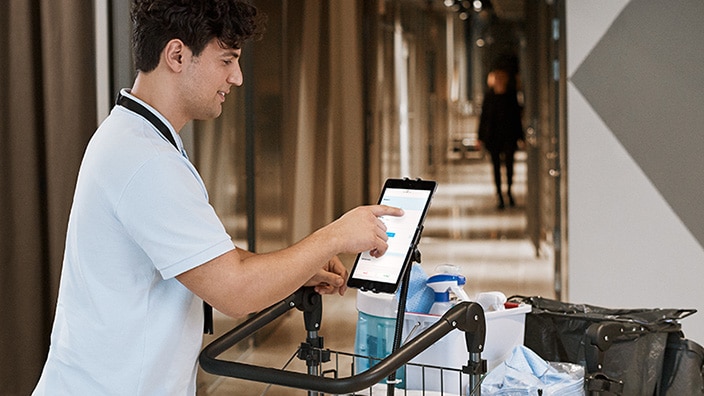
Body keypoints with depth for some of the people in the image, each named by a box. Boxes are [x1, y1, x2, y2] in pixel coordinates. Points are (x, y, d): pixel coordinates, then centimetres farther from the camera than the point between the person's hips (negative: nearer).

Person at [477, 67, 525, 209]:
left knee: (509, 163, -7)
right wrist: (481, 137, 1)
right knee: (496, 165, 3)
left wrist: (520, 136, 5)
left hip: (509, 135, 0)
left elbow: (517, 116, 7)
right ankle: (499, 194, 12)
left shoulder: (511, 95, 1)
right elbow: (483, 116, 3)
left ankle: (509, 191, 16)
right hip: (492, 136, 0)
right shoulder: (489, 96, 0)